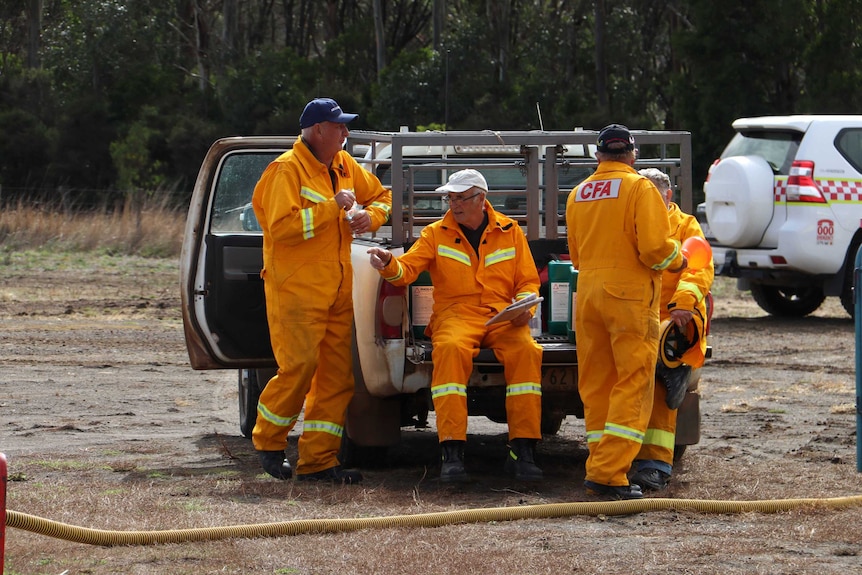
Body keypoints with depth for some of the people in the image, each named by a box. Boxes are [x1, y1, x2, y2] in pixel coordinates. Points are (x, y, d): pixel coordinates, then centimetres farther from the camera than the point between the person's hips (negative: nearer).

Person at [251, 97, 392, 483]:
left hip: (337, 290, 8)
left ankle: (318, 461, 5)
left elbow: (381, 195, 27)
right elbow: (282, 226, -22)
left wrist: (370, 216, 5)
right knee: (300, 366, -14)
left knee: (337, 375, 3)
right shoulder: (287, 170, -10)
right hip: (295, 288, -8)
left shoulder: (343, 166, 14)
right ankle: (268, 440, 7)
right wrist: (332, 206, -20)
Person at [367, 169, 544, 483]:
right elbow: (408, 269, -1)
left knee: (525, 350, -32)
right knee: (451, 349, -36)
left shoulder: (510, 231, 15)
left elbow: (528, 280, 17)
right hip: (456, 313, -1)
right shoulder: (436, 234, 12)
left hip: (503, 316, 1)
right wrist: (389, 265, -23)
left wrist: (525, 307, -3)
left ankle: (522, 450, -28)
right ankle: (451, 451, -38)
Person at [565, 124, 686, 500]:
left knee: (595, 384, 11)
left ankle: (599, 467, 12)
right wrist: (676, 259, 4)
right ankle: (609, 473, -14)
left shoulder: (578, 194, 12)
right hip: (630, 294, -6)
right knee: (633, 384, -5)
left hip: (588, 293, 6)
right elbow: (655, 247, -15)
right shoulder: (639, 188, -7)